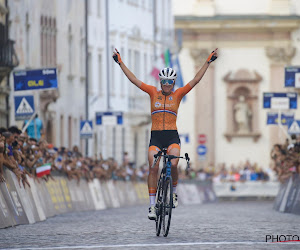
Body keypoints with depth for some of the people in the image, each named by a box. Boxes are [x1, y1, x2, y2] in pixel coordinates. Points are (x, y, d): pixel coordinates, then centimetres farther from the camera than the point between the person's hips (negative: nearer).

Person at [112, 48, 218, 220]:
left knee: (173, 165, -23)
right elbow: (134, 80, 7)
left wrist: (208, 62, -2)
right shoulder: (153, 92, 8)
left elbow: (196, 80, 2)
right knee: (153, 168, -14)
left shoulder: (178, 94, 6)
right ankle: (152, 205, -11)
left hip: (172, 136, -1)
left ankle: (174, 192, 5)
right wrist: (120, 62, 4)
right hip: (156, 137, 1)